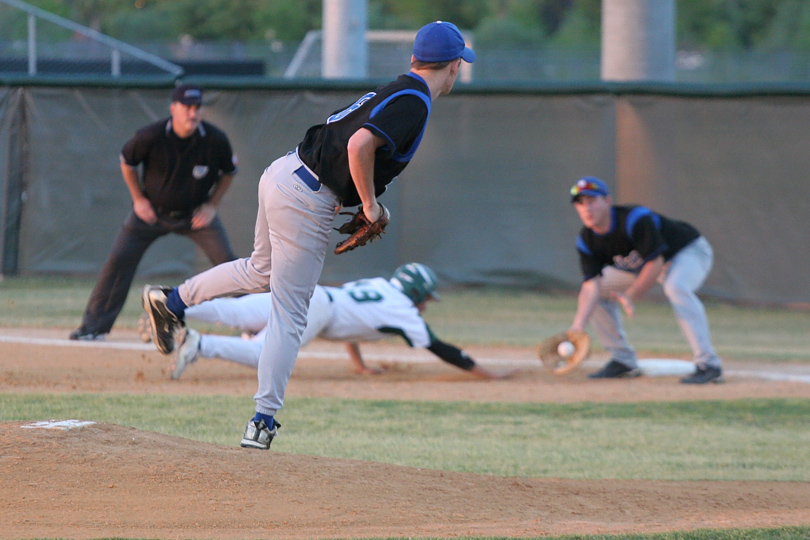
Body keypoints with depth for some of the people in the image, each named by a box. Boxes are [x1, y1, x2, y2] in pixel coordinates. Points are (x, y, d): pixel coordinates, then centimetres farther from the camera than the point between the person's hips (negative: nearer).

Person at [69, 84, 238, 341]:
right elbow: (126, 161, -1)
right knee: (119, 260, -8)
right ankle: (94, 326, 2)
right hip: (152, 211, 0)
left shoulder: (215, 140, -19)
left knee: (227, 260, -12)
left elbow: (229, 172, 2)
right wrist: (138, 199, -3)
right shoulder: (151, 137, -22)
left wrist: (211, 205, -5)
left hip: (196, 214, 0)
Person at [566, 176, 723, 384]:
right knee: (597, 291, 0)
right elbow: (591, 285, -21)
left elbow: (655, 265, -33)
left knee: (676, 287, -38)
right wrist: (577, 327, -34)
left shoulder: (635, 219, -34)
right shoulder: (587, 241, -15)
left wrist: (630, 297, -31)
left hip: (689, 251, -8)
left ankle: (708, 365, -38)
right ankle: (623, 361, 12)